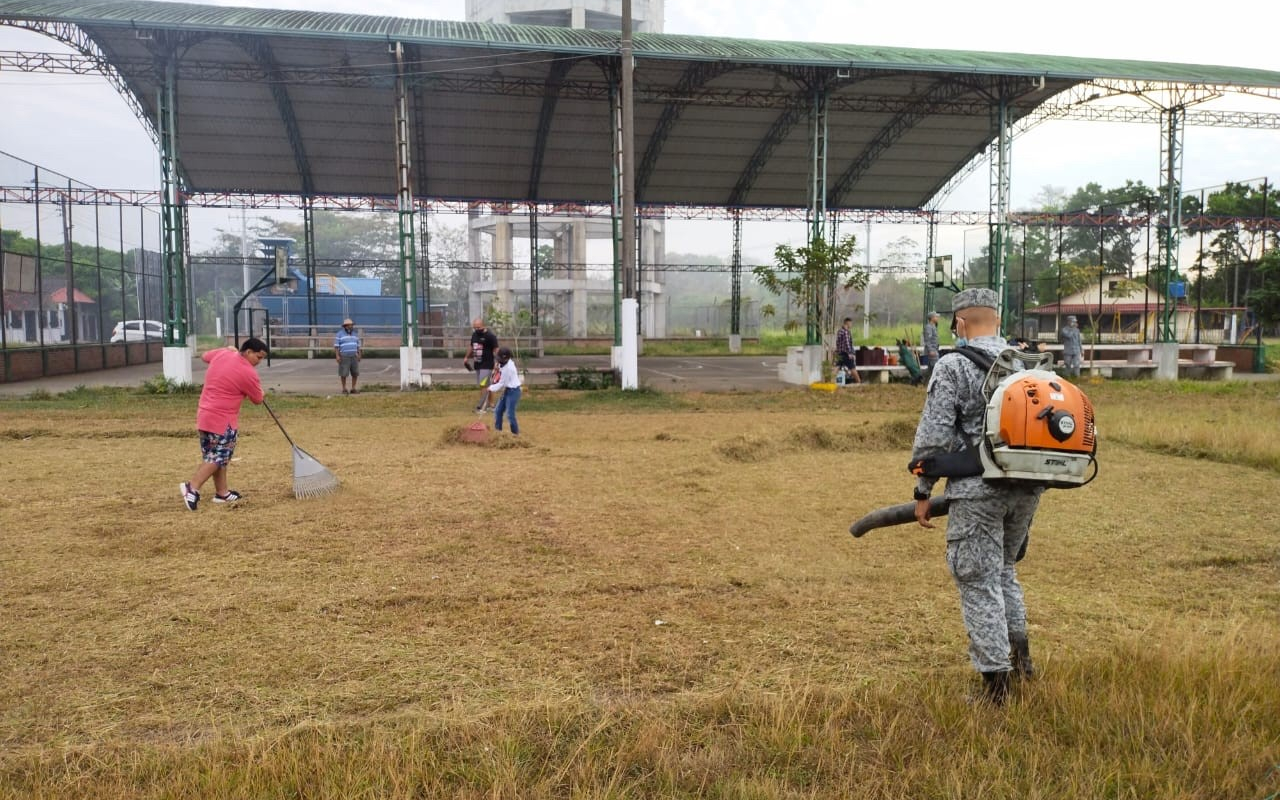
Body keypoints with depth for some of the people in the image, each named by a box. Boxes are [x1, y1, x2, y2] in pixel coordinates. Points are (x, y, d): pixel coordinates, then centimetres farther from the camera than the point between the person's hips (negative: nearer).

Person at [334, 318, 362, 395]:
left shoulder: (355, 334, 9)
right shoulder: (339, 334, -5)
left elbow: (358, 345, 12)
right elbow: (336, 346, -7)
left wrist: (360, 355, 5)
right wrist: (337, 356, -15)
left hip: (354, 357, 4)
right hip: (344, 357, -4)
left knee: (355, 373, 1)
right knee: (344, 373, -3)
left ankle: (353, 389, 9)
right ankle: (344, 389, 9)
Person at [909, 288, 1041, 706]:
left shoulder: (953, 366, -9)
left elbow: (933, 436, -12)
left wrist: (923, 491, -3)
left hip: (978, 490, -6)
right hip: (1028, 487, 6)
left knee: (979, 582, 3)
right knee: (1004, 568, 26)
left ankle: (995, 684, 8)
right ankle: (1020, 653, 27)